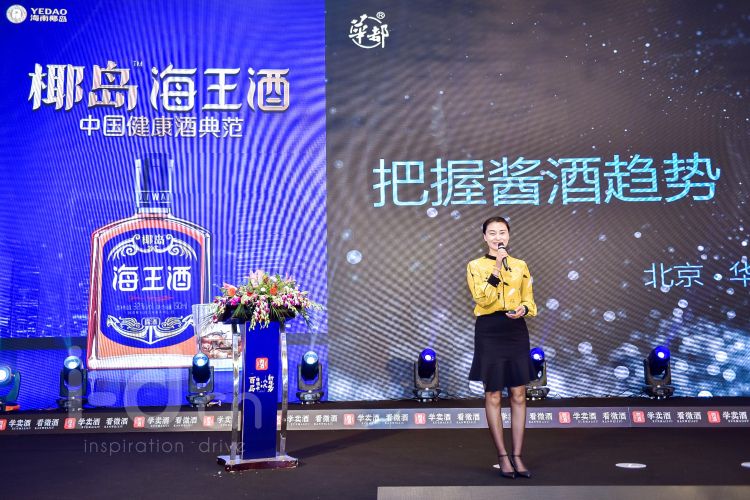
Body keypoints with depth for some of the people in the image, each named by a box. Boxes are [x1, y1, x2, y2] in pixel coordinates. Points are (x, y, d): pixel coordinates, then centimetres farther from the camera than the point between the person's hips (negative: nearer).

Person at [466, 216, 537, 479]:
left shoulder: (521, 266, 9)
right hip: (489, 332, -3)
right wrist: (497, 269, -21)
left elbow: (529, 300, 11)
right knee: (493, 396, 3)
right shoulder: (475, 266, 0)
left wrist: (523, 309, -11)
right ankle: (503, 456, 14)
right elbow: (482, 299, -14)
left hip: (516, 331, 3)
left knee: (518, 395, 4)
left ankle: (517, 456, 14)